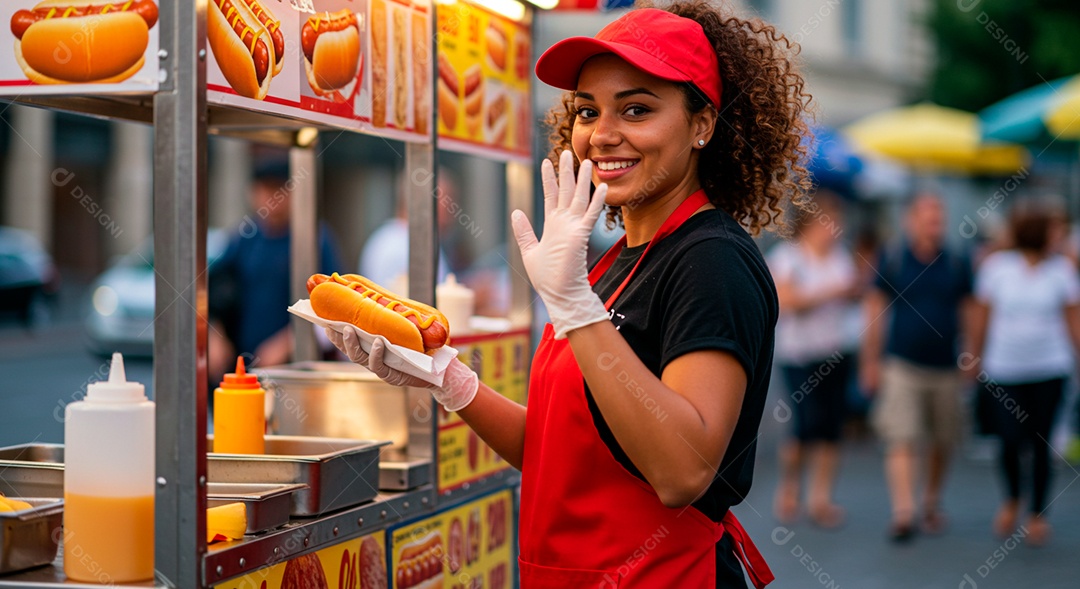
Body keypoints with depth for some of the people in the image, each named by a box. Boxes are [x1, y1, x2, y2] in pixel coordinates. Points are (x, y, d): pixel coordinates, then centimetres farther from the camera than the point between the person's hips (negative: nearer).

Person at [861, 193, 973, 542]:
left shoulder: (957, 266, 4)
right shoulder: (891, 261, -1)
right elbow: (875, 310, 4)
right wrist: (870, 361, 3)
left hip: (946, 369, 2)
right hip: (902, 366, -2)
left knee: (943, 443, 10)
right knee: (902, 441, -12)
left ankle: (931, 505, 30)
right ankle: (902, 513, -17)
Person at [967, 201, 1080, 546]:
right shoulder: (996, 266, -1)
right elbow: (981, 315, 7)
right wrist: (975, 357, 10)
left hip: (1050, 369, 1)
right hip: (1004, 369, 0)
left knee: (1041, 442, 1)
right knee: (1010, 440, -6)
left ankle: (1037, 514, 17)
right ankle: (1012, 500, 23)